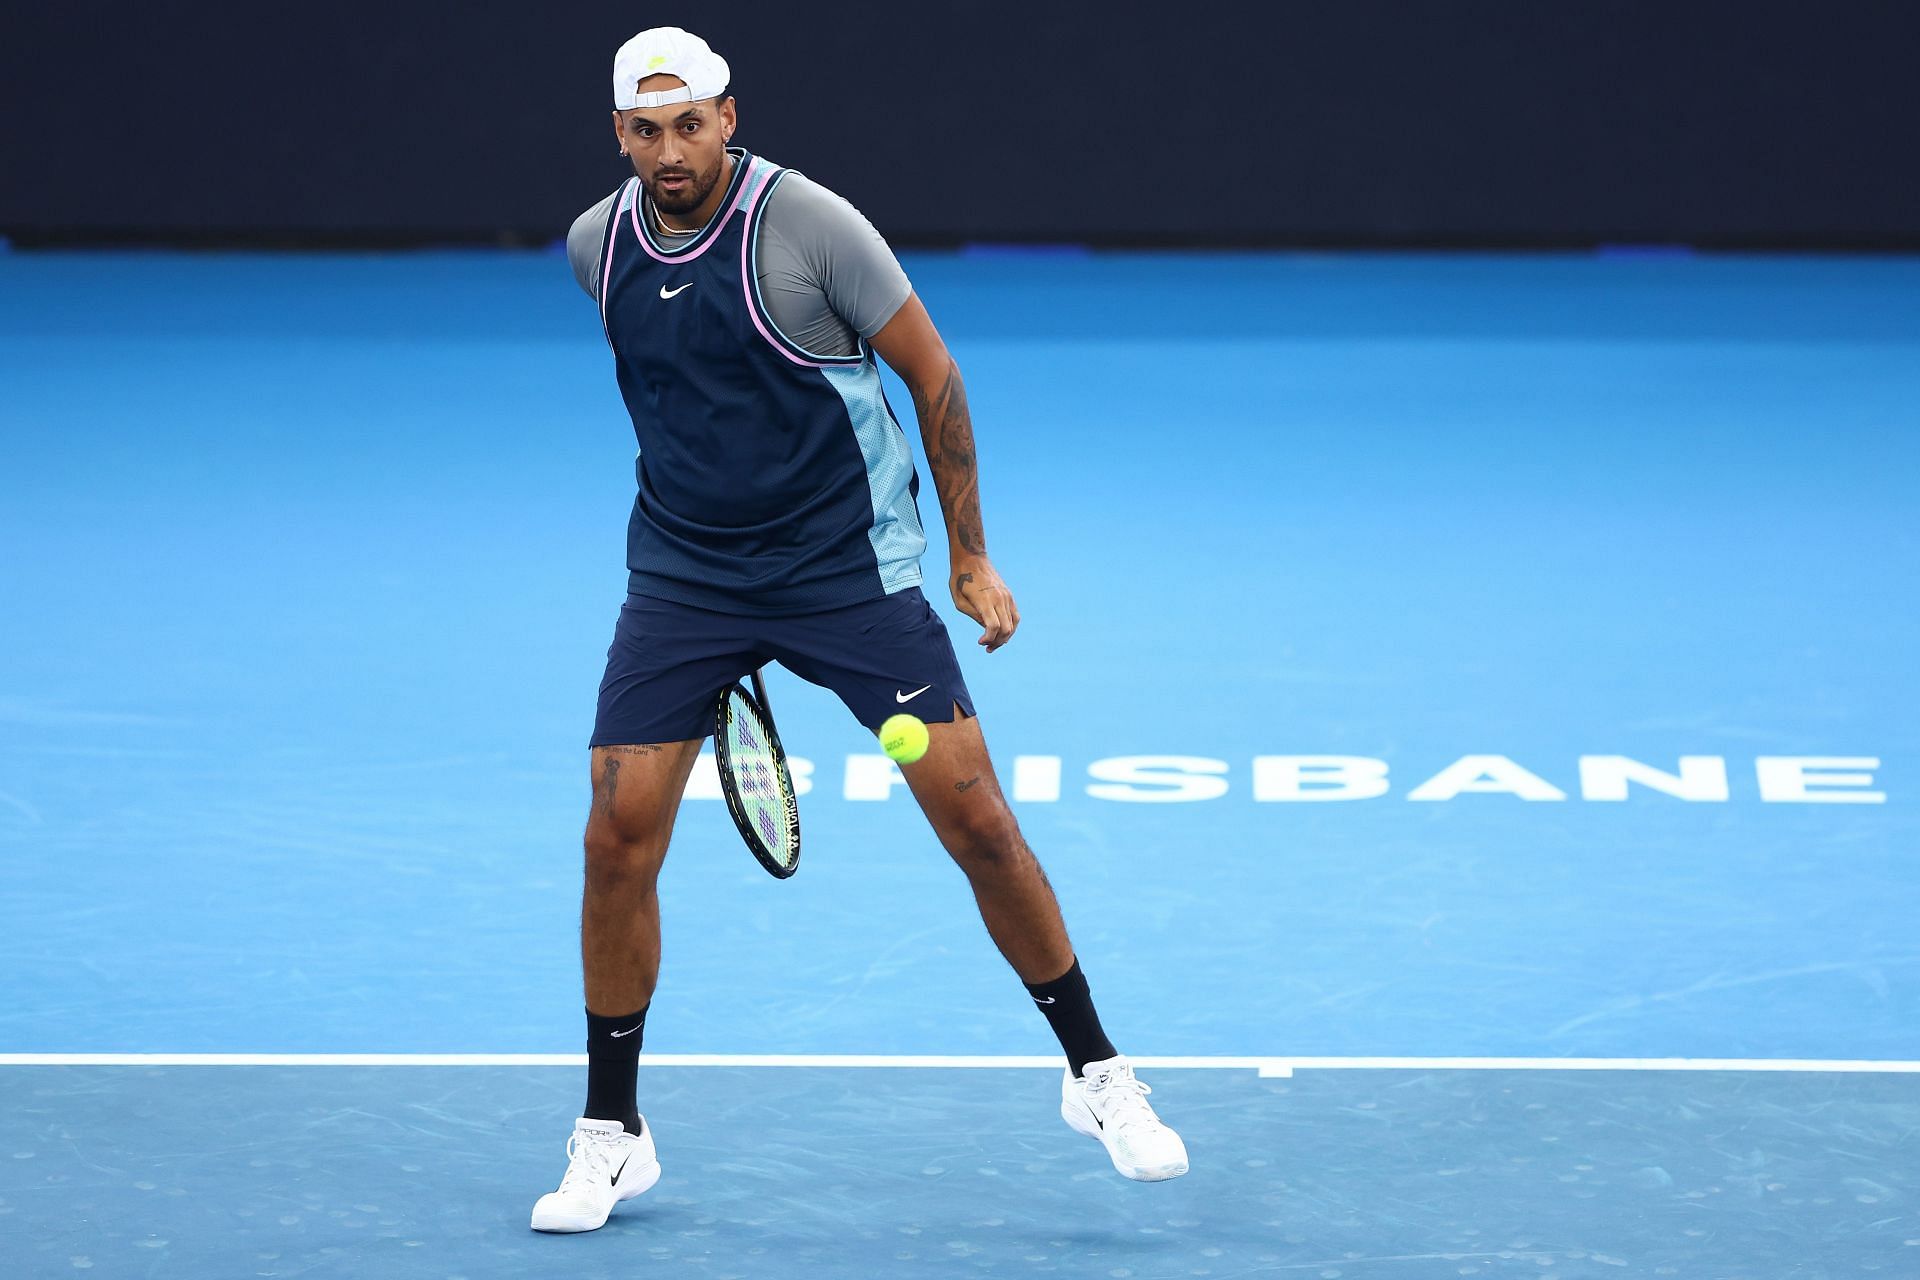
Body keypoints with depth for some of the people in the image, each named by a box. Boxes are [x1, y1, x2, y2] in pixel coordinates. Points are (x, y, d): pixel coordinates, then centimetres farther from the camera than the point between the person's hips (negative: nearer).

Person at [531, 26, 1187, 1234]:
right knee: (619, 839, -8)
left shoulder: (809, 224, -15)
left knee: (979, 823, -6)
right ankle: (611, 1136, 8)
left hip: (849, 566, -3)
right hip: (681, 577, 3)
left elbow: (932, 373, -6)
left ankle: (1097, 1075, 13)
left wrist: (972, 558, -3)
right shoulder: (596, 247, -1)